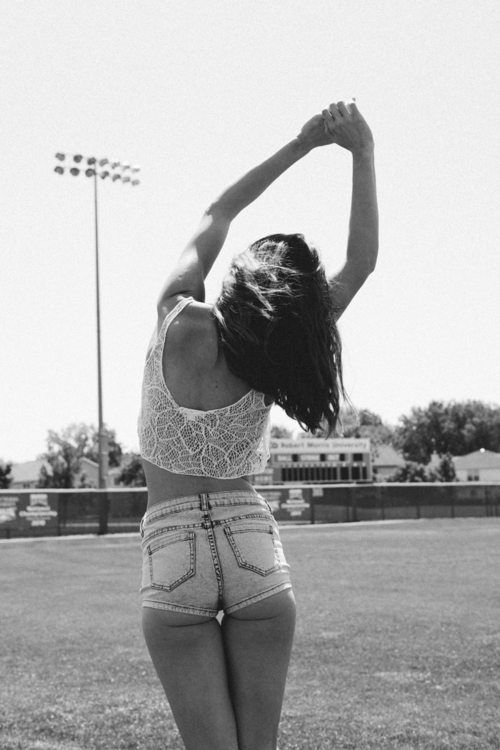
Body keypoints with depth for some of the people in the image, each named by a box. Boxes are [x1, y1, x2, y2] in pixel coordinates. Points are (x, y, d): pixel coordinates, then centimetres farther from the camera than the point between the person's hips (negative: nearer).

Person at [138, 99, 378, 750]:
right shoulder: (270, 365, -9)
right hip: (254, 545, 0)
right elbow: (362, 262, -2)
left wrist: (302, 144, 9)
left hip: (172, 553, 0)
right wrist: (362, 153, -1)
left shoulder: (177, 321, -9)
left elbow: (217, 215, 6)